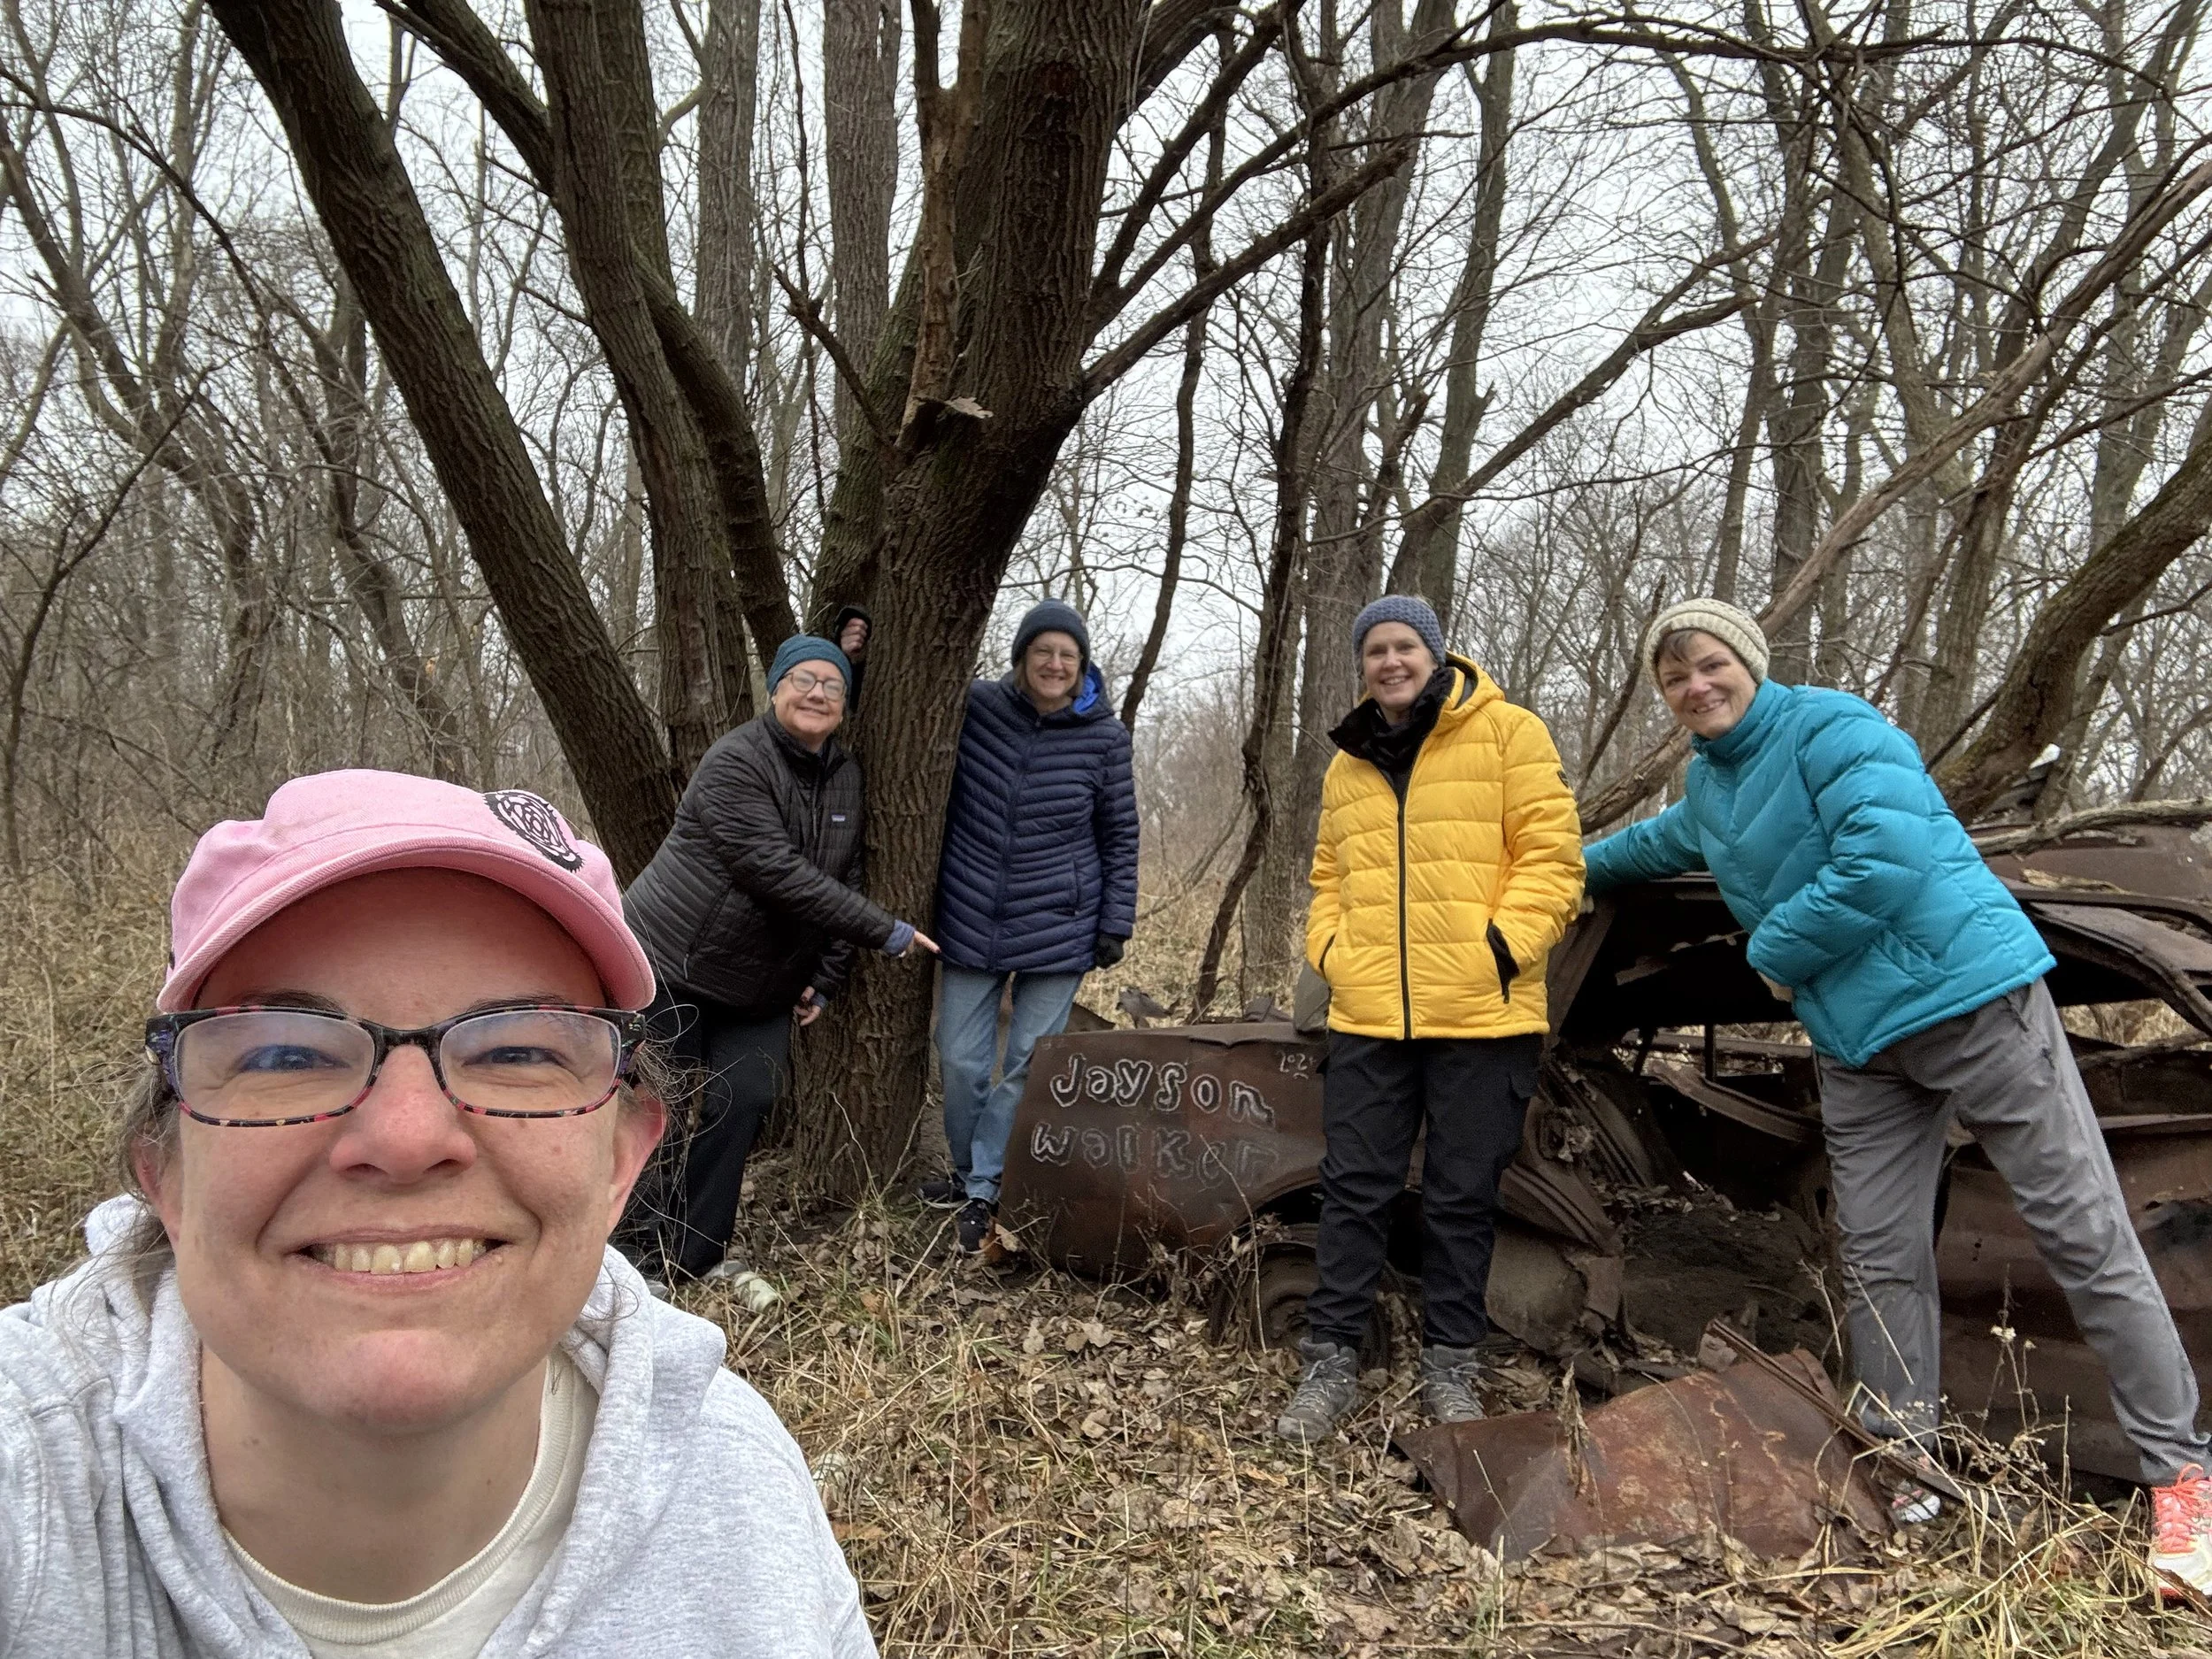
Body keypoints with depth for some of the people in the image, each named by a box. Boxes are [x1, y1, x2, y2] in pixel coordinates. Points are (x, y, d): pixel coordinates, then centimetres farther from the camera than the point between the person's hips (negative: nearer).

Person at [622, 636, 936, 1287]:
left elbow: (847, 879, 7)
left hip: (760, 987, 6)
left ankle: (696, 1255, 9)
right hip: (670, 965, -6)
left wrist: (826, 980, 0)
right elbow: (777, 872, -29)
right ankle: (634, 1247, 16)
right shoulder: (736, 763, -20)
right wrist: (886, 932, -26)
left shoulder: (847, 778, 3)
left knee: (742, 1103, -4)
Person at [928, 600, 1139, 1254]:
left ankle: (984, 1188, 18)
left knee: (1031, 1063, 3)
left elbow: (1120, 837, 3)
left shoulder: (1104, 736, -4)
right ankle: (969, 1171, 29)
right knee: (961, 1058, 6)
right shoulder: (976, 706, -3)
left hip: (1059, 927, -1)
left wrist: (1116, 924, 0)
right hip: (973, 921, 1)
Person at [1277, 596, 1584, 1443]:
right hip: (1368, 1017, 4)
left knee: (1463, 1197, 7)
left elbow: (1551, 853, -6)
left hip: (1482, 1018, -4)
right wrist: (1330, 951, 5)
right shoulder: (1348, 763, 16)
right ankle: (1331, 1360, 17)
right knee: (1353, 1190, 6)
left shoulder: (1507, 734, -1)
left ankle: (1450, 1366, 23)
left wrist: (1505, 944, -15)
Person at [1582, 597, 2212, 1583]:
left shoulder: (1829, 727, -12)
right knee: (1879, 1259, 7)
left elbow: (1883, 860, -25)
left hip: (1971, 994, -8)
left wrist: (1773, 954, -12)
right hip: (1860, 1047, 8)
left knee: (2084, 1233, -2)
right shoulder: (1706, 784, 15)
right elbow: (1667, 841, 39)